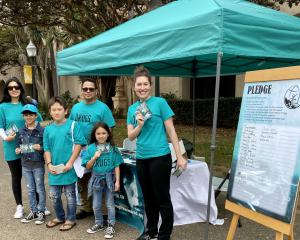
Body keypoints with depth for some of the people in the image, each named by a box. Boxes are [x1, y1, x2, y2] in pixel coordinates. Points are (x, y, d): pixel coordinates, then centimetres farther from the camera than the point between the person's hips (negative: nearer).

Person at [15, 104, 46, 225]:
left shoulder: (42, 130, -9)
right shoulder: (21, 131, 4)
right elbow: (18, 145, 12)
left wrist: (40, 148, -23)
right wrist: (18, 150, -8)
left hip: (38, 164, -4)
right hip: (26, 165, 4)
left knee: (40, 189, 7)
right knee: (30, 189, 14)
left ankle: (41, 212, 19)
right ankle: (33, 211, 27)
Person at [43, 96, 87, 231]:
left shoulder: (73, 125, -9)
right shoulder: (48, 129, 5)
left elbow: (79, 144, -11)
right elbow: (47, 149, 7)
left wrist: (70, 163, -15)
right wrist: (49, 164, -6)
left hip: (69, 168, -4)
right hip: (54, 168, 5)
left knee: (70, 195, 9)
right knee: (54, 196, 15)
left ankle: (70, 219, 26)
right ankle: (60, 217, 35)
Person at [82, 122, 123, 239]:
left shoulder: (113, 148, -6)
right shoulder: (91, 148, -4)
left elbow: (116, 166, -3)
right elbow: (87, 166, -2)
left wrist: (117, 181, -7)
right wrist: (94, 157, -18)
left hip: (109, 178, -2)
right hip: (96, 178, 2)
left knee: (110, 204, 8)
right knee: (96, 205, 14)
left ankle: (111, 226, 21)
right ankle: (99, 223, 34)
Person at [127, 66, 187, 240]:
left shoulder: (160, 103, -6)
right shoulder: (132, 109, 8)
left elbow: (171, 131, -6)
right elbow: (131, 136, 7)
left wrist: (180, 156, -10)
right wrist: (140, 125, -13)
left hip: (160, 157, -5)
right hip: (142, 159, 5)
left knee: (162, 199, 4)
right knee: (148, 198, 18)